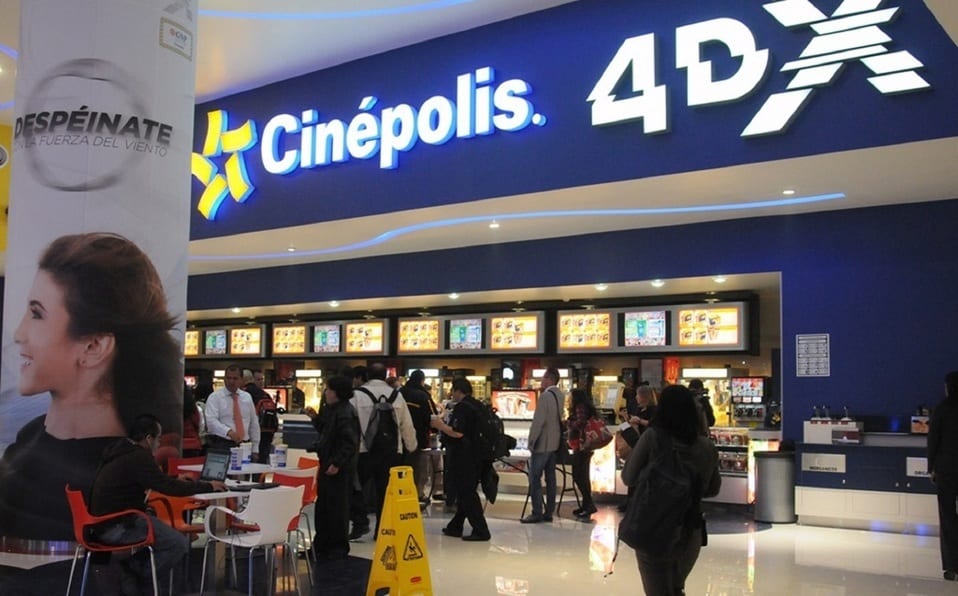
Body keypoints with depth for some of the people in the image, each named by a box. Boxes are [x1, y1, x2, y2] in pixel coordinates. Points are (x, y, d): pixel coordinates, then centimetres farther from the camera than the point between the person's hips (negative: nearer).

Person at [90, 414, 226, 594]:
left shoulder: (119, 450, 12)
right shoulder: (138, 457, -19)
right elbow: (169, 488, -20)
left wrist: (176, 482, 28)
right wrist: (208, 486, -10)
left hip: (105, 519, 10)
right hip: (116, 527, -10)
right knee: (179, 543, -13)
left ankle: (133, 573, 16)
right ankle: (136, 581, 3)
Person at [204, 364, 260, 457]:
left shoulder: (247, 397, 12)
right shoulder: (214, 397, -1)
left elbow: (254, 423, 15)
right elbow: (211, 421, -16)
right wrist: (228, 432, -32)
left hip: (244, 446, 4)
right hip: (221, 445, -3)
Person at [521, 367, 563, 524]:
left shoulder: (545, 396, -19)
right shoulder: (560, 395, 7)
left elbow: (538, 421, -19)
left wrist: (531, 440, -13)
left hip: (542, 443, -8)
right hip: (554, 443, 8)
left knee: (535, 479, -2)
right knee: (550, 478, 10)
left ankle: (537, 513, -2)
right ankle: (549, 512, 14)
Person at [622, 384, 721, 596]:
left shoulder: (652, 437, -14)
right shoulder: (707, 447, -4)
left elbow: (629, 478, -8)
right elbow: (713, 489, 9)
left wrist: (628, 454, 10)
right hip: (690, 530, 4)